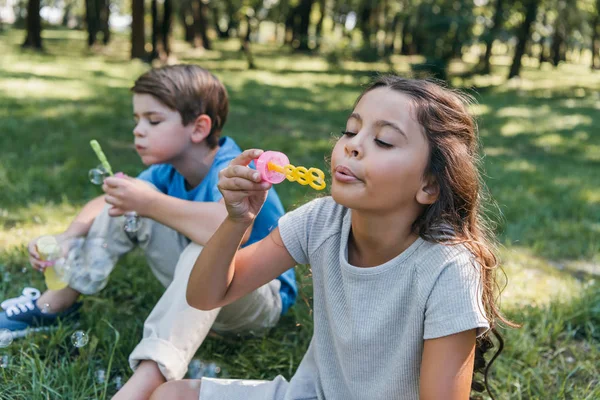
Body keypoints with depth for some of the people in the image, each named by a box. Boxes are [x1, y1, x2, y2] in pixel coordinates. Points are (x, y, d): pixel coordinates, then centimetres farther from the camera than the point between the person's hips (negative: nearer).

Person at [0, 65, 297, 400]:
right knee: (125, 203, 0)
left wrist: (150, 203, -39)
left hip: (261, 298, -7)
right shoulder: (169, 171, -5)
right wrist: (64, 241, -15)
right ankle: (57, 303, 4)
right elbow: (105, 203, 4)